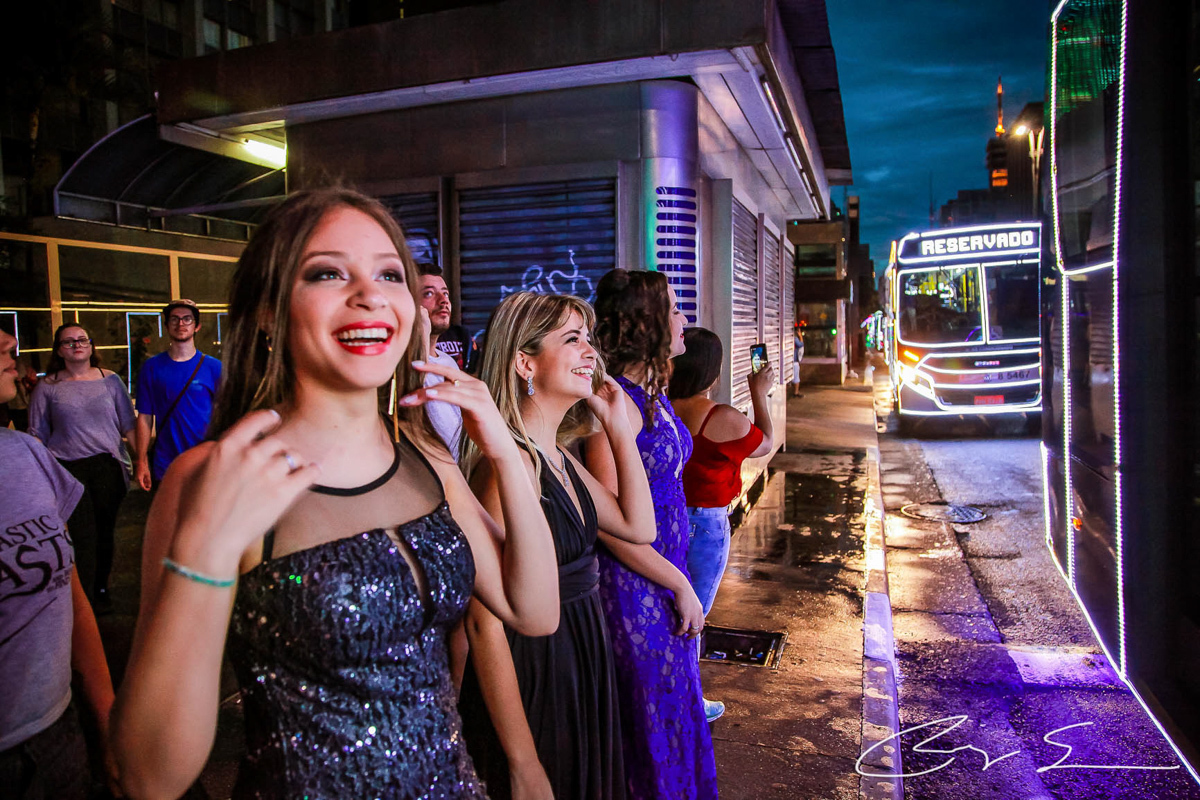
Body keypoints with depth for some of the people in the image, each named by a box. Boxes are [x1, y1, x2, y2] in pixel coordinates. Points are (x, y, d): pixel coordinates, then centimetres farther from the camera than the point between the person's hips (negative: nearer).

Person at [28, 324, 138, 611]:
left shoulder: (110, 379, 6)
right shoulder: (48, 387, 5)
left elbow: (129, 425, 8)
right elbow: (37, 435, 8)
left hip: (108, 466, 1)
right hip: (68, 468, -1)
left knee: (105, 532, 9)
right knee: (83, 536, -6)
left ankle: (101, 590, 27)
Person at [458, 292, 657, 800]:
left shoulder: (558, 458, 5)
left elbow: (639, 526, 9)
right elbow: (486, 621, -25)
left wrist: (617, 424, 3)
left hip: (580, 675, 9)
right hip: (530, 679, -9)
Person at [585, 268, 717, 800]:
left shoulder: (654, 394, 7)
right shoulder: (617, 402, -22)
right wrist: (680, 585, -15)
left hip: (664, 576, 9)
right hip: (633, 587, -9)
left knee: (675, 712, 22)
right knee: (650, 719, 9)